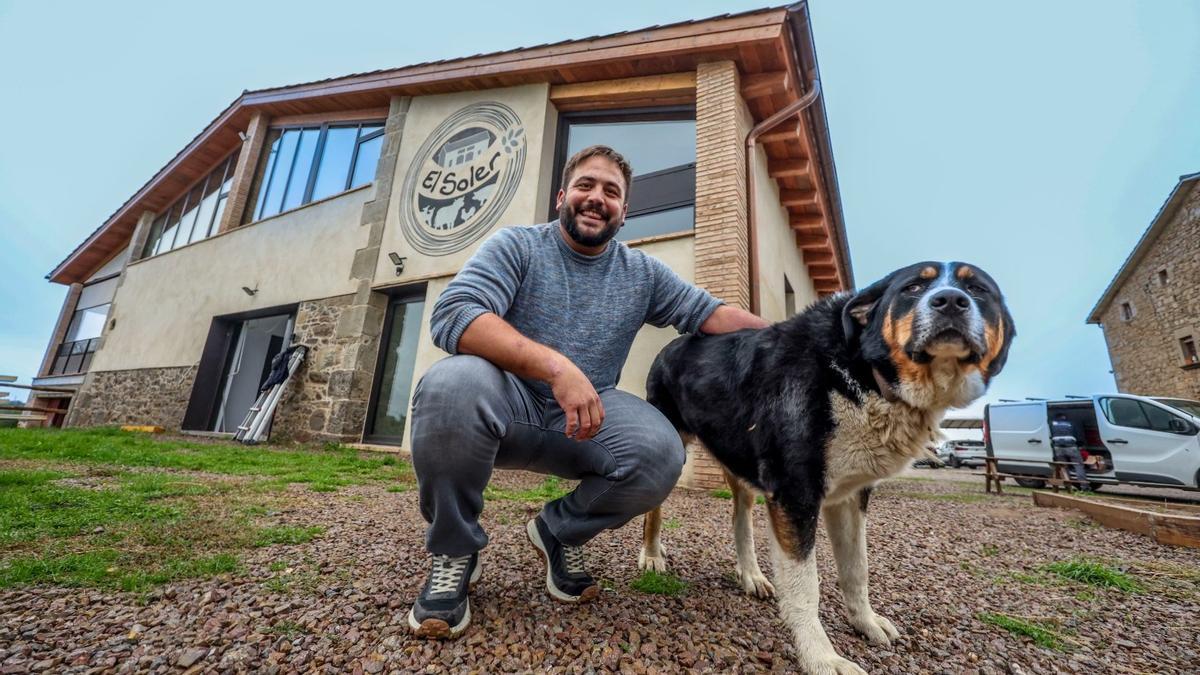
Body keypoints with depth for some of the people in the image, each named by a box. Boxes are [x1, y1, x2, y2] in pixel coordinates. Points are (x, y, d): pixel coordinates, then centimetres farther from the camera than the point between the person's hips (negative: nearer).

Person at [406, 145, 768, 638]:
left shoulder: (643, 274, 9)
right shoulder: (517, 246, -4)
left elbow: (711, 314, 10)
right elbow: (452, 314, -20)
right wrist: (556, 366, -33)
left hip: (588, 415, 3)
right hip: (509, 404, -2)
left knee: (661, 453, -25)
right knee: (452, 384, -34)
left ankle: (560, 531, 8)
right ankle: (454, 549, -4)